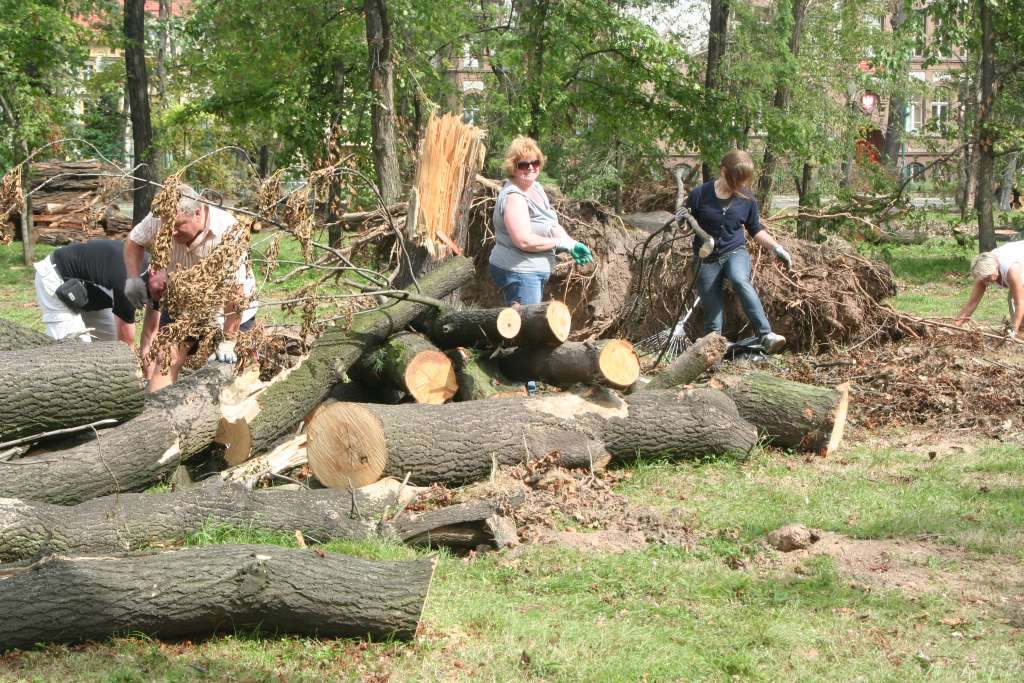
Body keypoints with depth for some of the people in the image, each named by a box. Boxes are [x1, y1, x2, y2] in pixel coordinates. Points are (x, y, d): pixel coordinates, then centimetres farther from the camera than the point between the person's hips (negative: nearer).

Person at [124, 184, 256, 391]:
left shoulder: (226, 231, -33)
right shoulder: (160, 220, -20)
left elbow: (235, 290, -29)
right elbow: (133, 242, 3)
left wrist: (228, 341, -24)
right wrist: (133, 278, -14)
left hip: (228, 311, -3)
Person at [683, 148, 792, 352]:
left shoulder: (747, 199, -1)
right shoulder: (699, 195, -8)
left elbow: (756, 230, 15)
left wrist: (776, 247, 4)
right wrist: (683, 221, -20)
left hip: (735, 252, 0)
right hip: (707, 258, 0)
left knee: (740, 281, -33)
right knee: (712, 315, -3)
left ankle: (767, 336, -40)